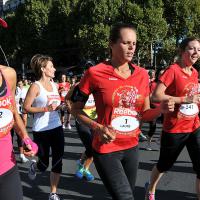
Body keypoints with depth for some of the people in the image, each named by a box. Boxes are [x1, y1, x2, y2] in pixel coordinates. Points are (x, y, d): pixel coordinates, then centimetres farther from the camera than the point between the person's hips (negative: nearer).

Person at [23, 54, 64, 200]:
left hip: (57, 128, 5)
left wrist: (60, 106, 3)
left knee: (58, 162, 2)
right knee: (44, 165, 8)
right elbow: (26, 108, -13)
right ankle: (34, 165, 44)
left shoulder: (55, 85, 9)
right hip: (41, 130, -5)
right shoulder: (36, 87, -10)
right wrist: (46, 109, -21)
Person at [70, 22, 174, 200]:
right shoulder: (95, 73, -13)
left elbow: (144, 113, 8)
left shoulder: (142, 74, 1)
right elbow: (76, 109, -4)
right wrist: (97, 128, -20)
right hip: (106, 149, -5)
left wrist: (161, 109, -13)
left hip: (132, 147, 5)